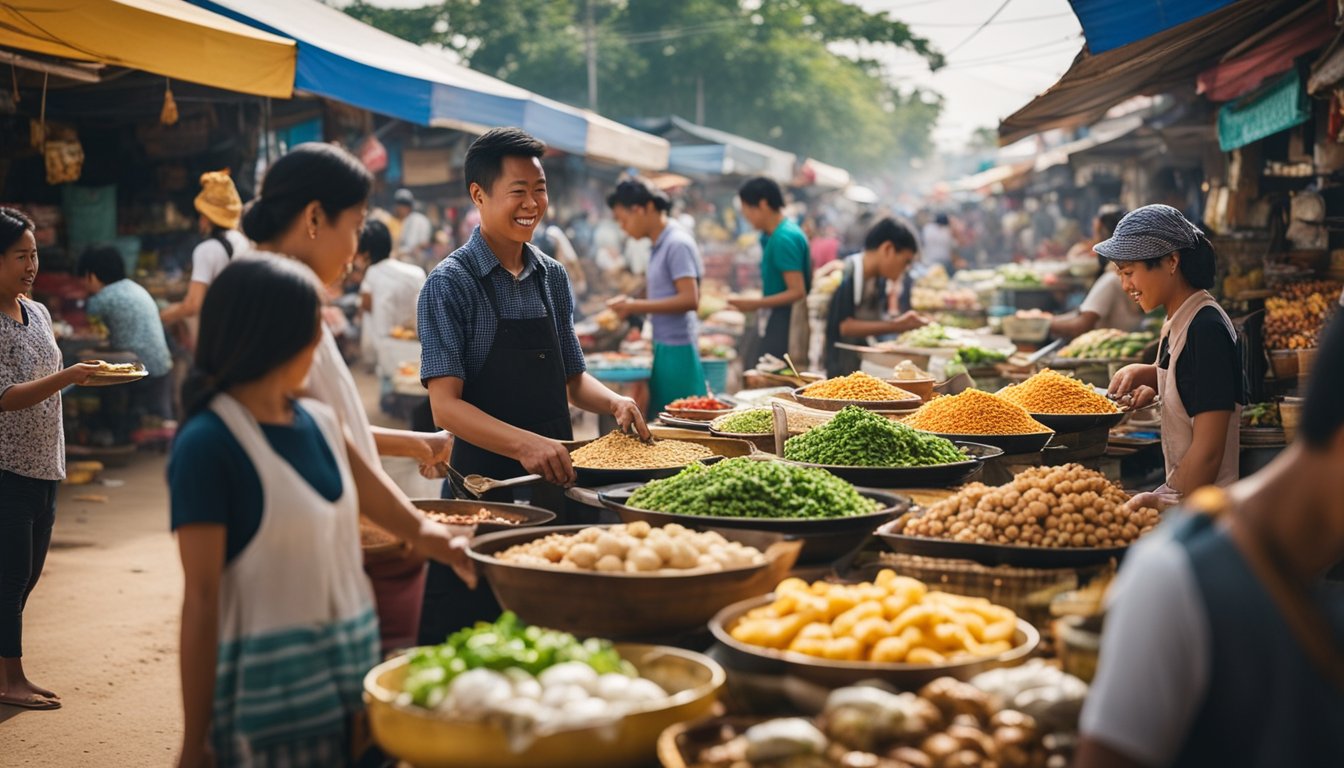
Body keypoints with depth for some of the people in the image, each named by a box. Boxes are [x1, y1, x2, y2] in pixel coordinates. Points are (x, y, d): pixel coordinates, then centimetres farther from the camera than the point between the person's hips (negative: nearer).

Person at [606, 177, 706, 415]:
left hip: (677, 350, -9)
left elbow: (690, 300, -21)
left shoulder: (677, 244, -14)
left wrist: (636, 306, -19)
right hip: (664, 347, 9)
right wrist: (631, 307, 7)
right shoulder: (660, 244, 13)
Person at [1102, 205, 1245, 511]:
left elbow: (1208, 448, -19)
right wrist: (1145, 374, 11)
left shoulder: (1206, 330, -16)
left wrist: (1167, 507, -18)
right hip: (1180, 489, 8)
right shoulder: (1178, 322, 10)